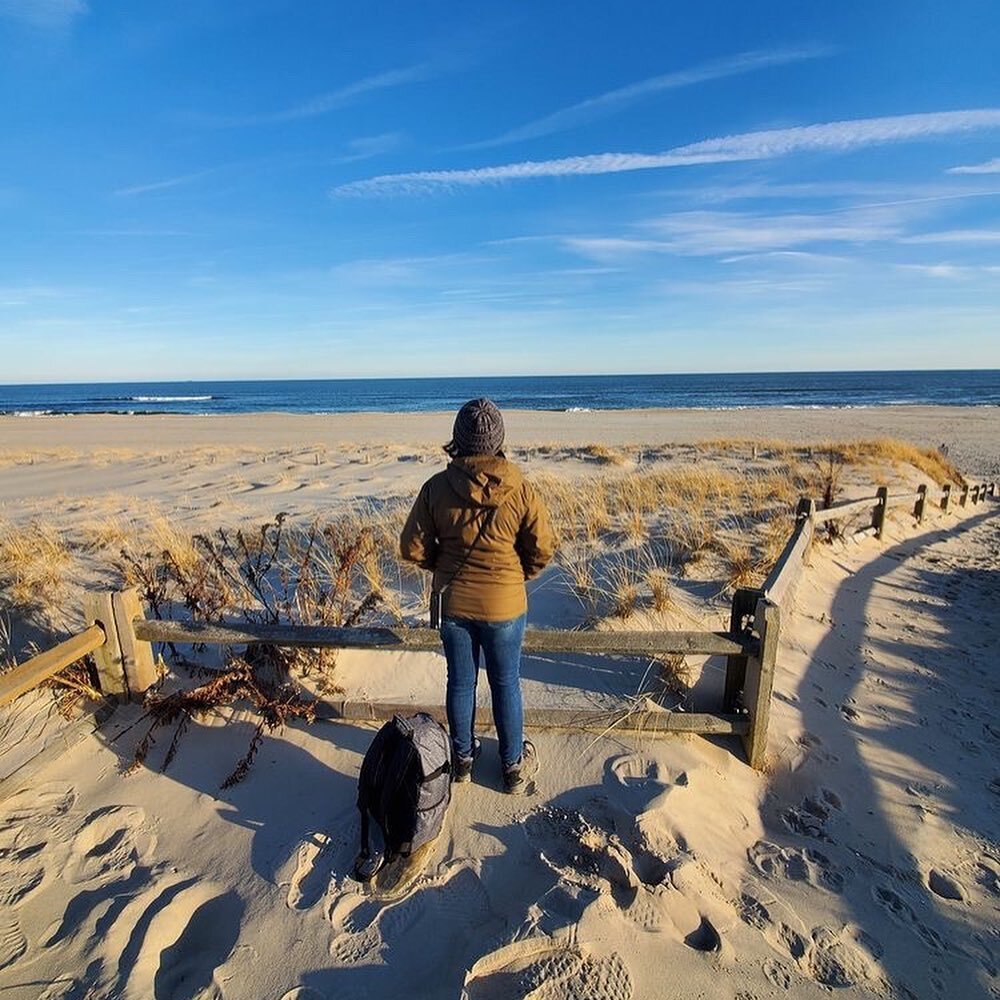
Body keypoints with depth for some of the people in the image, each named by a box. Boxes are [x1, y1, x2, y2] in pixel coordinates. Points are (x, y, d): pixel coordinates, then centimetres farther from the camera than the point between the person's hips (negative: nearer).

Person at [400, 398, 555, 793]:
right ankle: (514, 767, 34)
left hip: (452, 602, 2)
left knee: (460, 682, 19)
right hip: (504, 605, -1)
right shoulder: (520, 490, -16)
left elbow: (412, 547, -7)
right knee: (506, 685, 16)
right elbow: (543, 549, -9)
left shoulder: (436, 487, -13)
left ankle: (462, 759, 39)